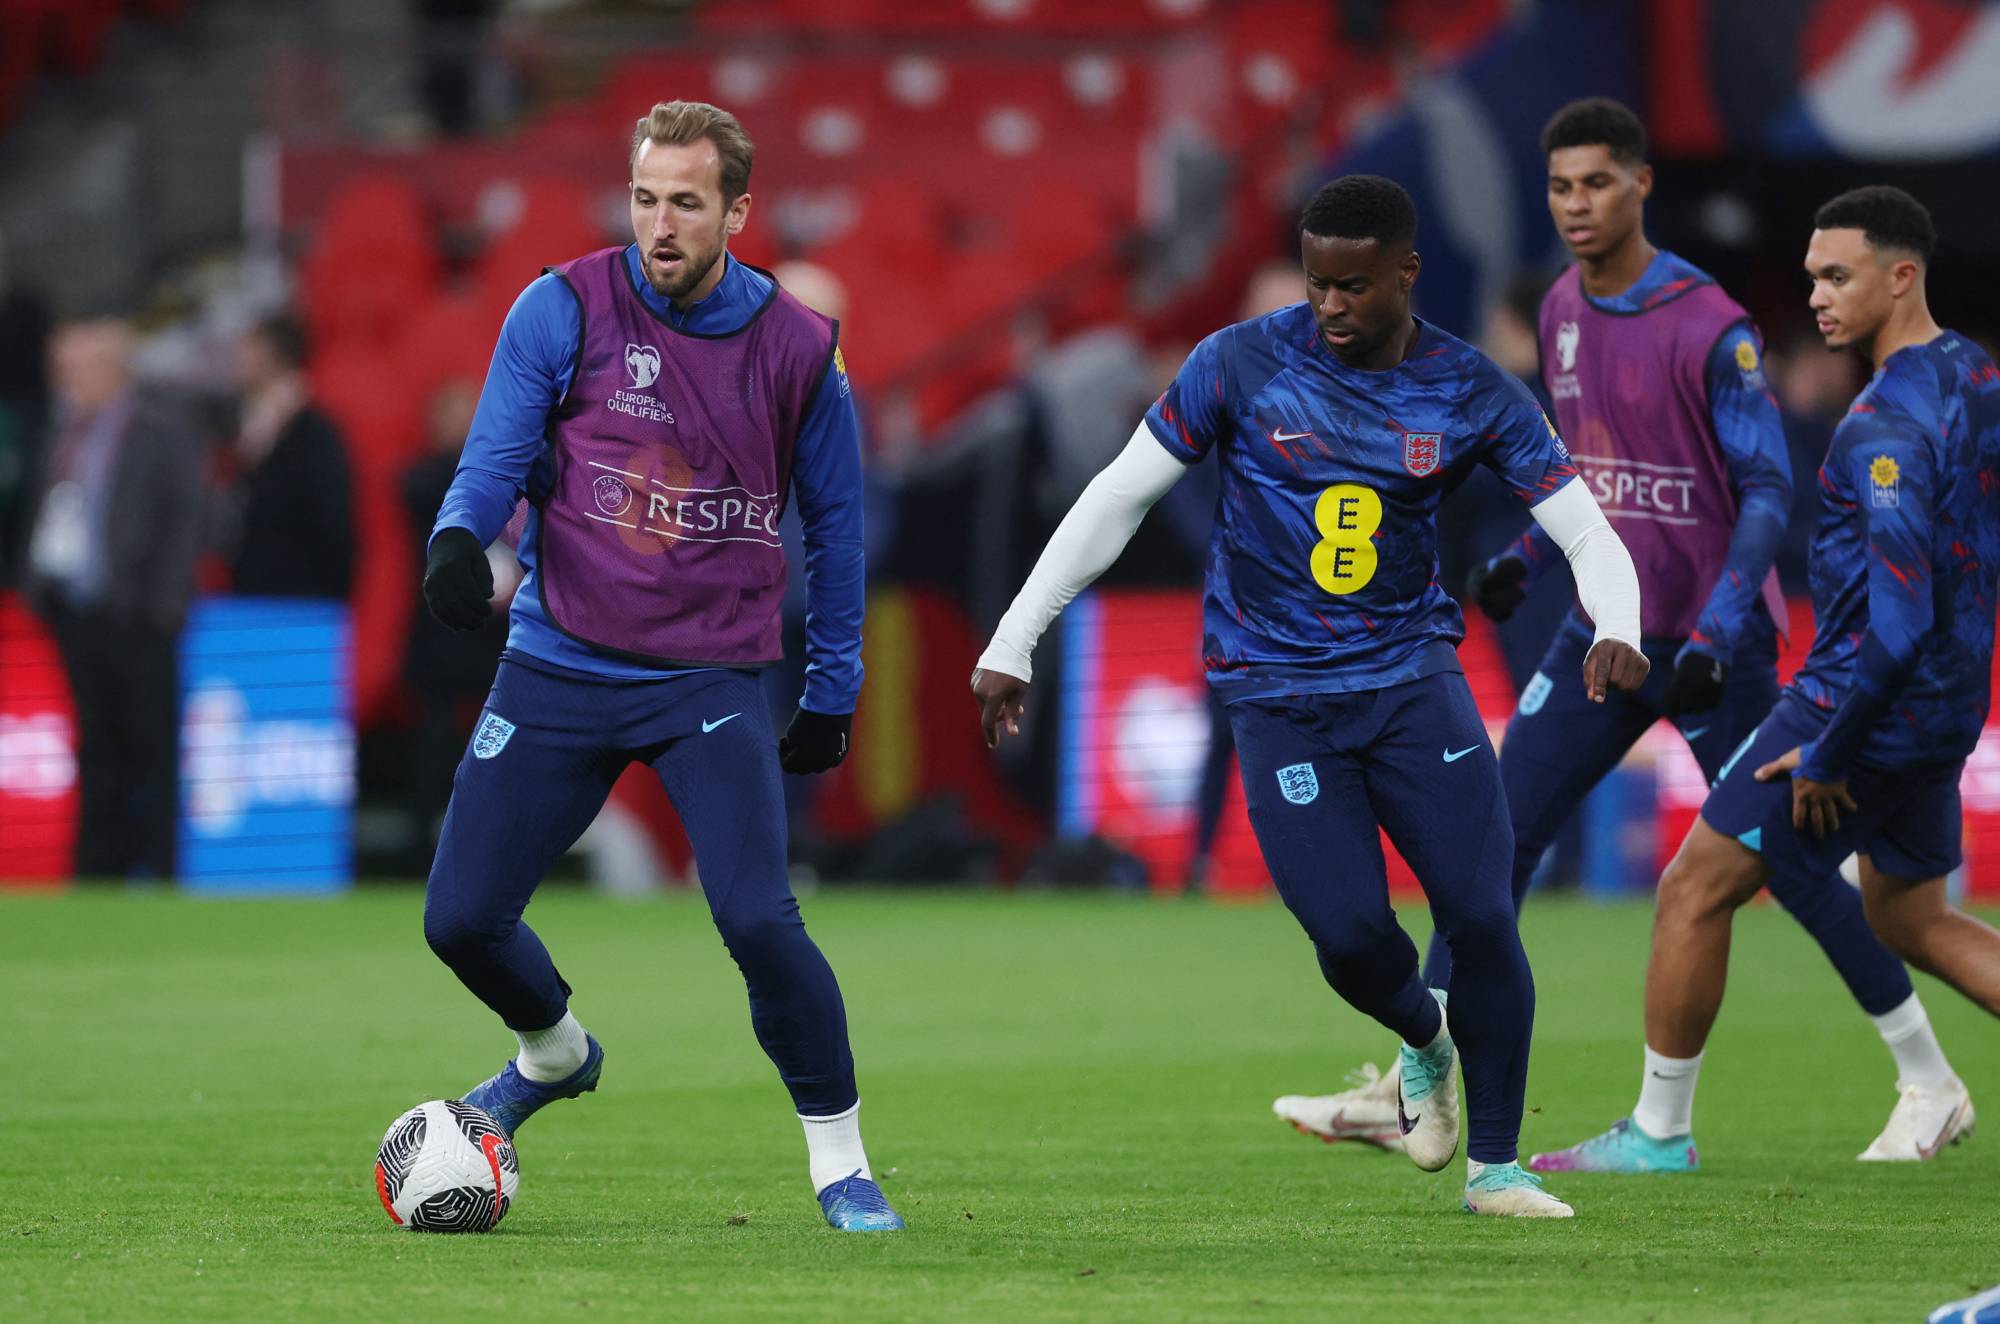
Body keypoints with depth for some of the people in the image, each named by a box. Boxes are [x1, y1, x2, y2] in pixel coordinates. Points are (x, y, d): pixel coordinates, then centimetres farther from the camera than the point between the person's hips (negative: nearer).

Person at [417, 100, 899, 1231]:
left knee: (760, 920, -20)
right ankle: (557, 1054, 36)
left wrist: (833, 694, 13)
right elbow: (497, 455, -5)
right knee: (462, 921, 2)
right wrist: (462, 538, -28)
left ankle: (840, 1160, -3)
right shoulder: (567, 309, -5)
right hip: (559, 664, 2)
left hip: (712, 681, -1)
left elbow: (835, 520, 10)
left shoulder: (797, 349, -1)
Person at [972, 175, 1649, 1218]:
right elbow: (1116, 500, 0)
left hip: (1412, 674, 1)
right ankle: (1422, 1039, 21)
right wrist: (1010, 647, -3)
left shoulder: (1469, 391, -3)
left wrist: (1617, 631, -27)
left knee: (1482, 917, -10)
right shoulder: (1240, 365, -6)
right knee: (1350, 935, -15)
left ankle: (1494, 1165, 8)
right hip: (1278, 693, -1)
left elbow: (1586, 531, -4)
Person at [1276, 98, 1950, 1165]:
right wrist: (1527, 556, 7)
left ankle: (1928, 1078, 13)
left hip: (1713, 643, -6)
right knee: (1497, 840, -2)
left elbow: (1768, 491, -16)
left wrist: (1716, 636, -26)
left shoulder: (1710, 329, -16)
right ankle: (1411, 1091, -2)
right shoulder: (1562, 311, 7)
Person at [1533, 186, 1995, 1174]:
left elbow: (1900, 618, -28)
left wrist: (1826, 753, -20)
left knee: (1695, 889, -1)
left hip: (1867, 704, -10)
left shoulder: (1888, 424, -22)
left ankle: (1658, 1130, 6)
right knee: (1908, 917, 22)